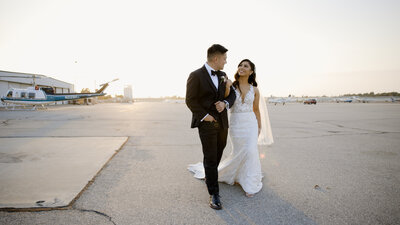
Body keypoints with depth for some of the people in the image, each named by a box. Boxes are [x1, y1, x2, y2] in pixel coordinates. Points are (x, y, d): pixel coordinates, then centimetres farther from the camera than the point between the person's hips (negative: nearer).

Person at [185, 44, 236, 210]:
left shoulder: (222, 75, 10)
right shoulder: (196, 76, -9)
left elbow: (232, 94, 12)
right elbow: (190, 100, -10)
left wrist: (225, 103, -9)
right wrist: (204, 115, -15)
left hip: (222, 123, 6)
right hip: (207, 124, -6)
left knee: (218, 154, 18)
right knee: (210, 159, -1)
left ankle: (209, 176, 45)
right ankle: (214, 194, 11)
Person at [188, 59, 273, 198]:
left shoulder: (254, 90, 3)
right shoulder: (230, 86, -2)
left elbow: (256, 109, 12)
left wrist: (260, 127, 14)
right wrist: (227, 87, -31)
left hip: (250, 123, 1)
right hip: (235, 124, -1)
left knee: (250, 151, -5)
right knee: (238, 153, 6)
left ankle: (250, 184, 12)